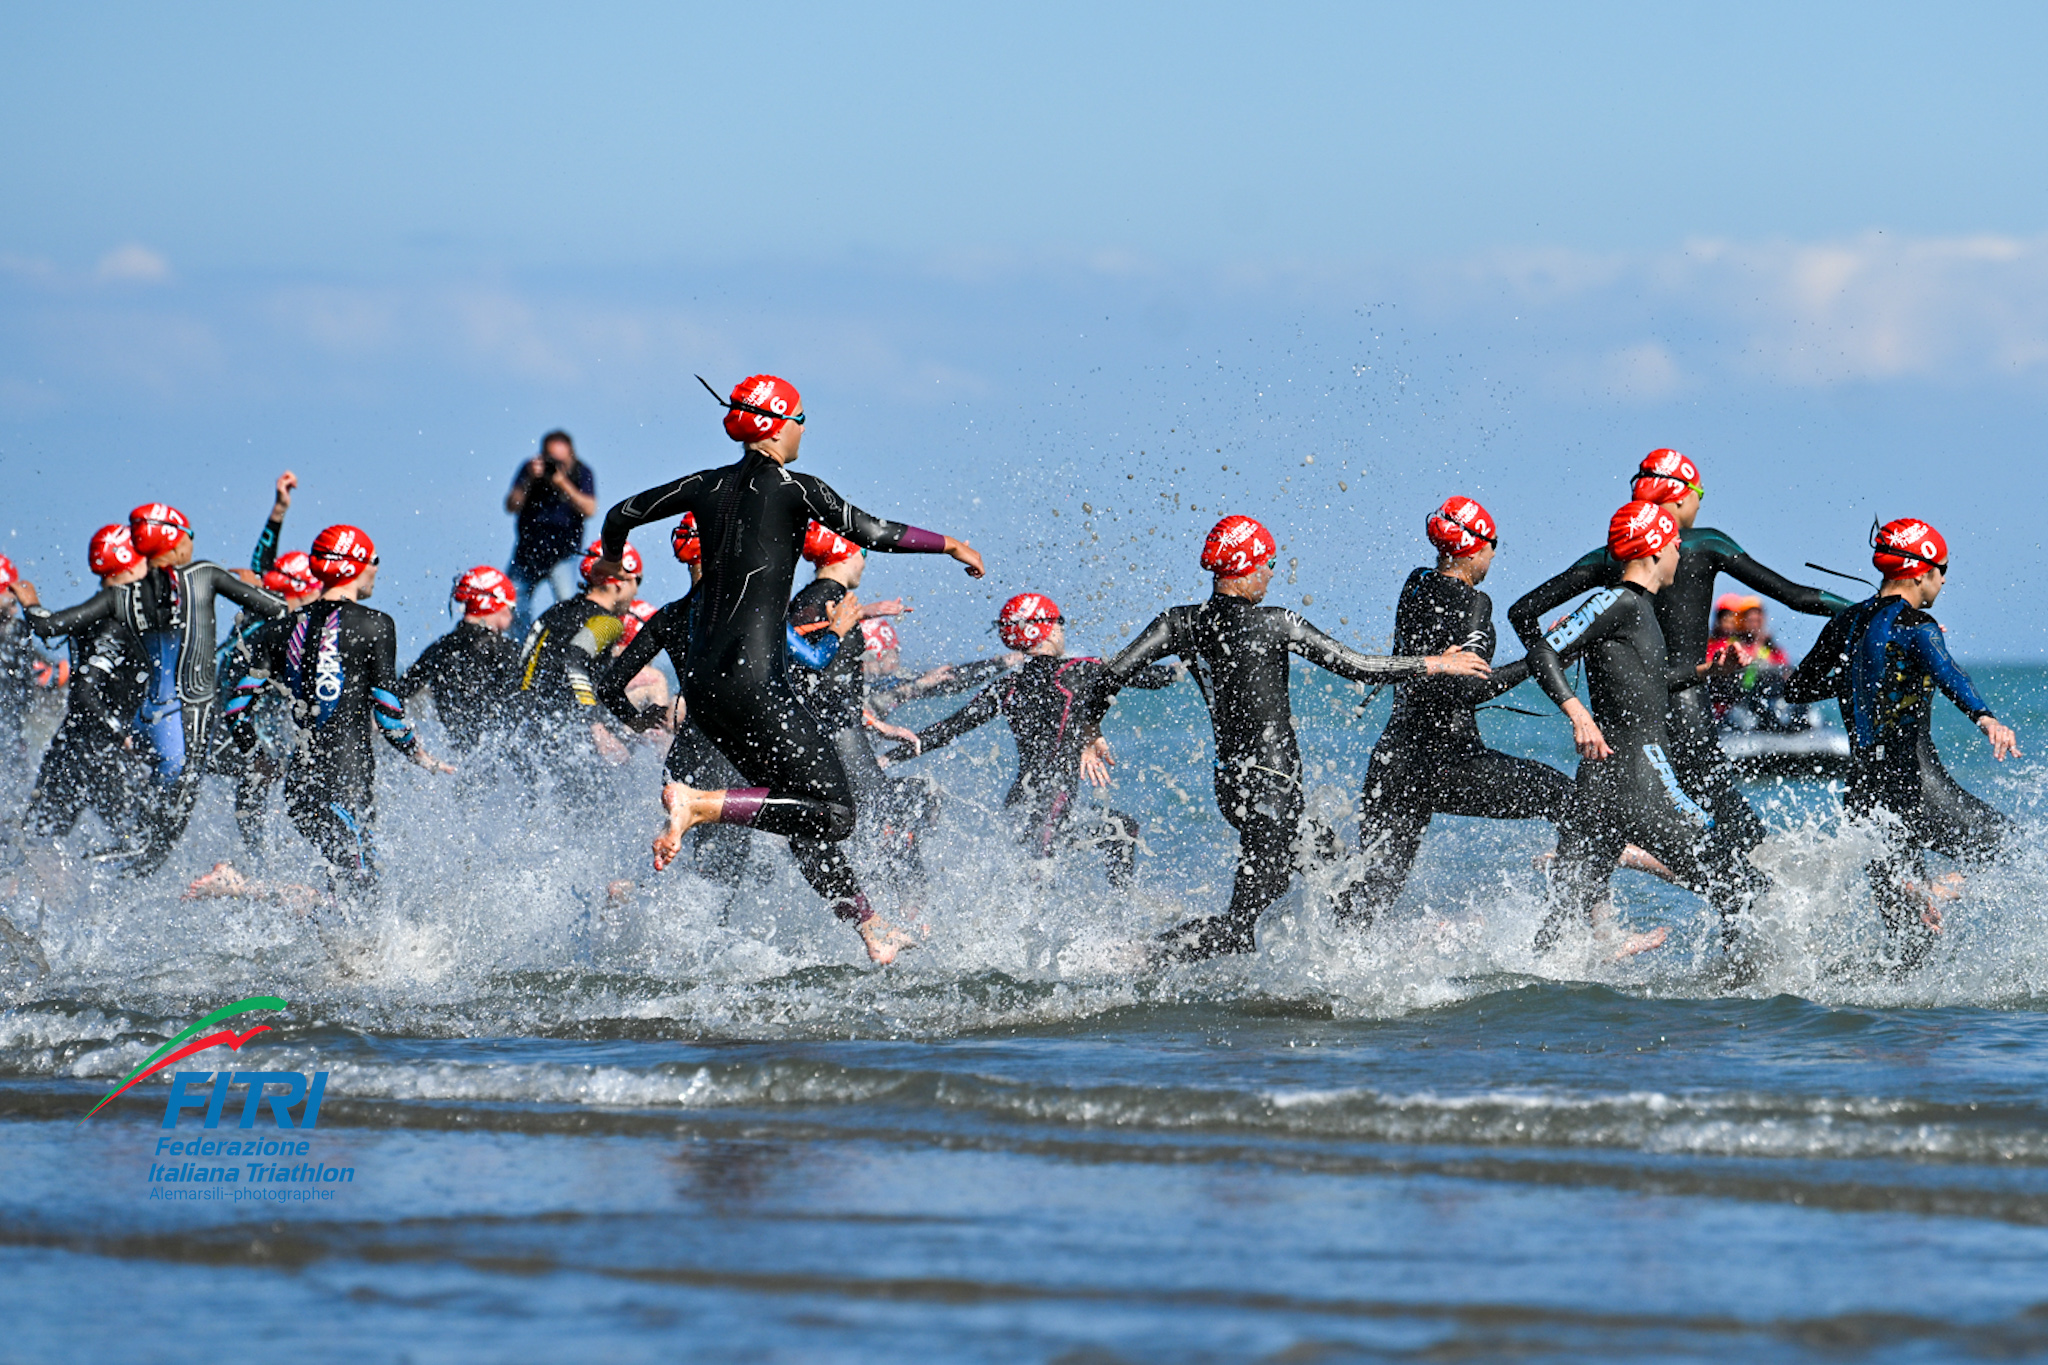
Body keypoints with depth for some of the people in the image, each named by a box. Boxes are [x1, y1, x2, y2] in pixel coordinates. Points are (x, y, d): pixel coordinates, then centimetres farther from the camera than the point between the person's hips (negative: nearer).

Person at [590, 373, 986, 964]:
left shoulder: (708, 486, 12)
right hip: (755, 678, -8)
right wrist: (950, 545, 6)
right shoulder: (793, 489, -6)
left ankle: (868, 924, 15)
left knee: (802, 815, 15)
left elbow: (621, 515, 18)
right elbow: (873, 532, -9)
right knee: (831, 811, -6)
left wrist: (611, 563, 40)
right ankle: (699, 803, -18)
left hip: (702, 683, 8)